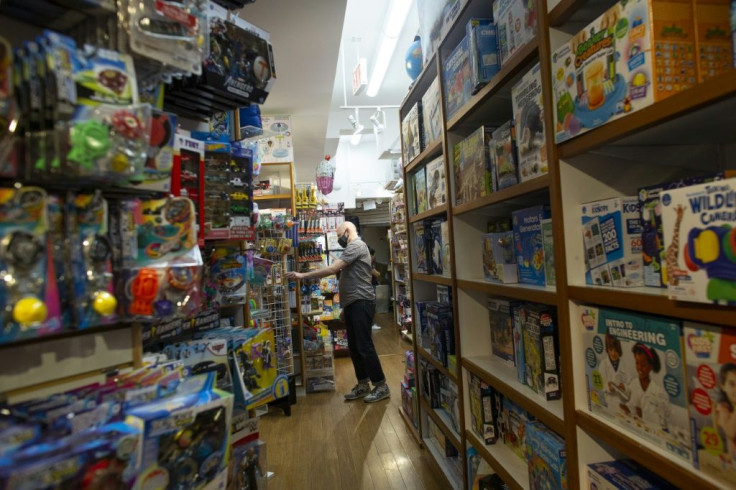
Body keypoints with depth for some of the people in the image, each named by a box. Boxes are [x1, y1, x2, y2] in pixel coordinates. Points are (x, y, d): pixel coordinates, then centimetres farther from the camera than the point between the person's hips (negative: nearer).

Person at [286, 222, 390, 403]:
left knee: (365, 346, -5)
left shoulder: (356, 246, -11)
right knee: (354, 347, 12)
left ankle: (381, 387, 6)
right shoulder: (352, 248, 21)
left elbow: (332, 269, -20)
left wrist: (302, 275, -17)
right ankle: (363, 385, 22)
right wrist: (346, 306, 20)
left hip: (361, 303, -10)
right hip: (353, 304, 10)